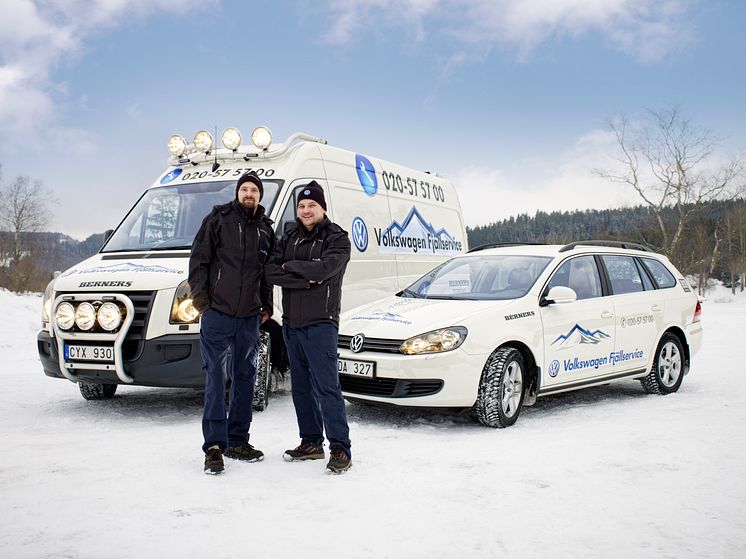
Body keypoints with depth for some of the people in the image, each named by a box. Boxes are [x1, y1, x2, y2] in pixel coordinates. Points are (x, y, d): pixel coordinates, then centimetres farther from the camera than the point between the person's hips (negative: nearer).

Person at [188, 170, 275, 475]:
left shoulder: (265, 228, 14)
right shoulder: (218, 219, 1)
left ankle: (237, 441, 20)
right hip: (218, 313, -5)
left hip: (250, 316, 5)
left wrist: (267, 305, 16)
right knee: (216, 379, -6)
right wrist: (200, 296, -8)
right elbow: (198, 259, -1)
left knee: (245, 378, 10)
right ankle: (214, 446, -3)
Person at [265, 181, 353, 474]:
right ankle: (311, 443, 22)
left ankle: (341, 449, -9)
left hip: (320, 323, -7)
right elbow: (271, 272, -1)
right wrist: (305, 279, -14)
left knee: (326, 387, -11)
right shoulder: (289, 239, 13)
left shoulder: (337, 238, -3)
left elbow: (324, 268, -21)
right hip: (291, 323, 7)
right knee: (301, 387, 12)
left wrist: (290, 266, -8)